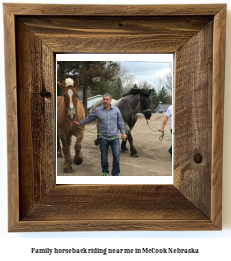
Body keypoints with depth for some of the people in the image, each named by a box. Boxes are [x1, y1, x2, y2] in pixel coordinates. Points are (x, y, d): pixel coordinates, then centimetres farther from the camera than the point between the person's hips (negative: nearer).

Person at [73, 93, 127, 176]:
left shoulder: (116, 110, 2)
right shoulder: (97, 110, -1)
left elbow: (120, 122, 8)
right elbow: (89, 118, 12)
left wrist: (123, 132, 3)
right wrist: (79, 123, 16)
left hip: (114, 137, 0)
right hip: (103, 137, 0)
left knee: (116, 155, -5)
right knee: (104, 156, 10)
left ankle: (115, 173, 10)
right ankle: (105, 171, 30)